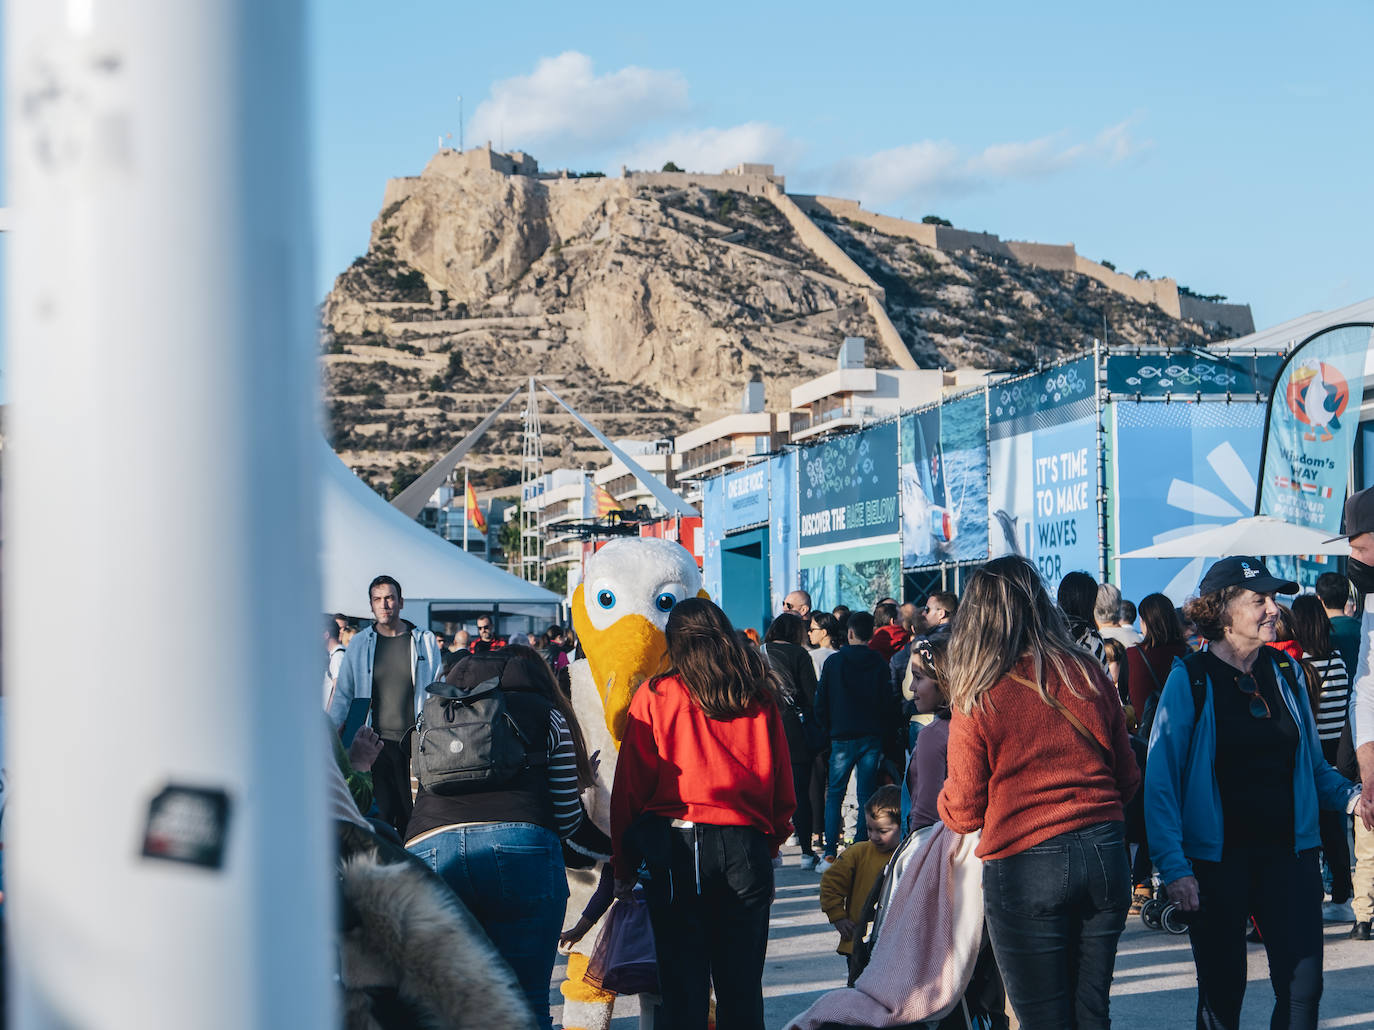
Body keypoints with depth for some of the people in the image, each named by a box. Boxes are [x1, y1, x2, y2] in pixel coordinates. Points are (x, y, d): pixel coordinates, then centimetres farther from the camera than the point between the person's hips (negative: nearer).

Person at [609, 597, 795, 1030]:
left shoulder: (655, 697, 0)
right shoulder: (760, 698, 7)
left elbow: (630, 788, 0)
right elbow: (783, 788, 10)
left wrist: (623, 867, 7)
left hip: (675, 846, -2)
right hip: (747, 845, 2)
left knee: (683, 984, 2)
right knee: (742, 986, 9)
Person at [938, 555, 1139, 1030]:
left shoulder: (977, 698, -9)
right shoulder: (1089, 674, 3)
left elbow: (964, 813, -2)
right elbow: (1128, 779, 12)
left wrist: (943, 797, 20)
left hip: (1024, 865, -4)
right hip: (1104, 853, 4)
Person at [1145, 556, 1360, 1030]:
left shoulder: (1285, 672, 8)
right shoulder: (1190, 680, -6)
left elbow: (1311, 763, 17)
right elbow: (1161, 779, -8)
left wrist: (1352, 795, -2)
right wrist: (1173, 866, -16)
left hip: (1288, 851, 4)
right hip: (1217, 858, -3)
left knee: (1303, 986, -3)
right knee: (1222, 991, 7)